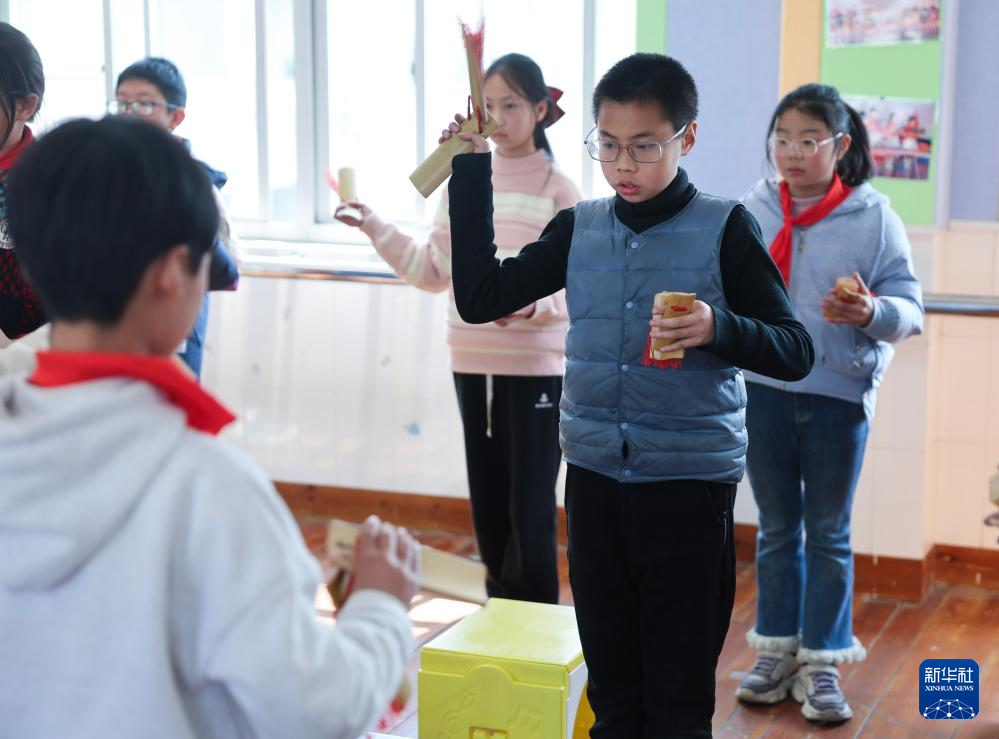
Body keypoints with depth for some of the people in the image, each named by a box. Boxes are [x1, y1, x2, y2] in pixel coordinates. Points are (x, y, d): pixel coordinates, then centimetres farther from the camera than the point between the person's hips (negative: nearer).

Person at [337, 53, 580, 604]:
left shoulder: (558, 191, -5)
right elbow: (433, 271, 9)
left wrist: (531, 305, -26)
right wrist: (373, 228, 2)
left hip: (534, 367, -5)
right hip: (472, 364, 5)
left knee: (529, 509, -4)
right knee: (487, 503, 12)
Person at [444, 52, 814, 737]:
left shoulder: (724, 229, -5)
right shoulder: (578, 229, 6)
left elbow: (795, 351, -5)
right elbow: (480, 296, 3)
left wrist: (718, 329, -25)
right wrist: (471, 168, 1)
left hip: (691, 483, -3)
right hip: (595, 480, 4)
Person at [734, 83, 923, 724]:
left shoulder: (874, 215, -6)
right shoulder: (754, 211, 2)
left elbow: (910, 306, -9)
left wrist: (871, 313, -28)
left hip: (840, 392, -2)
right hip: (763, 389, 2)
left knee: (828, 532, 8)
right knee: (777, 528, 14)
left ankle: (822, 664, 17)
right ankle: (777, 651, 25)